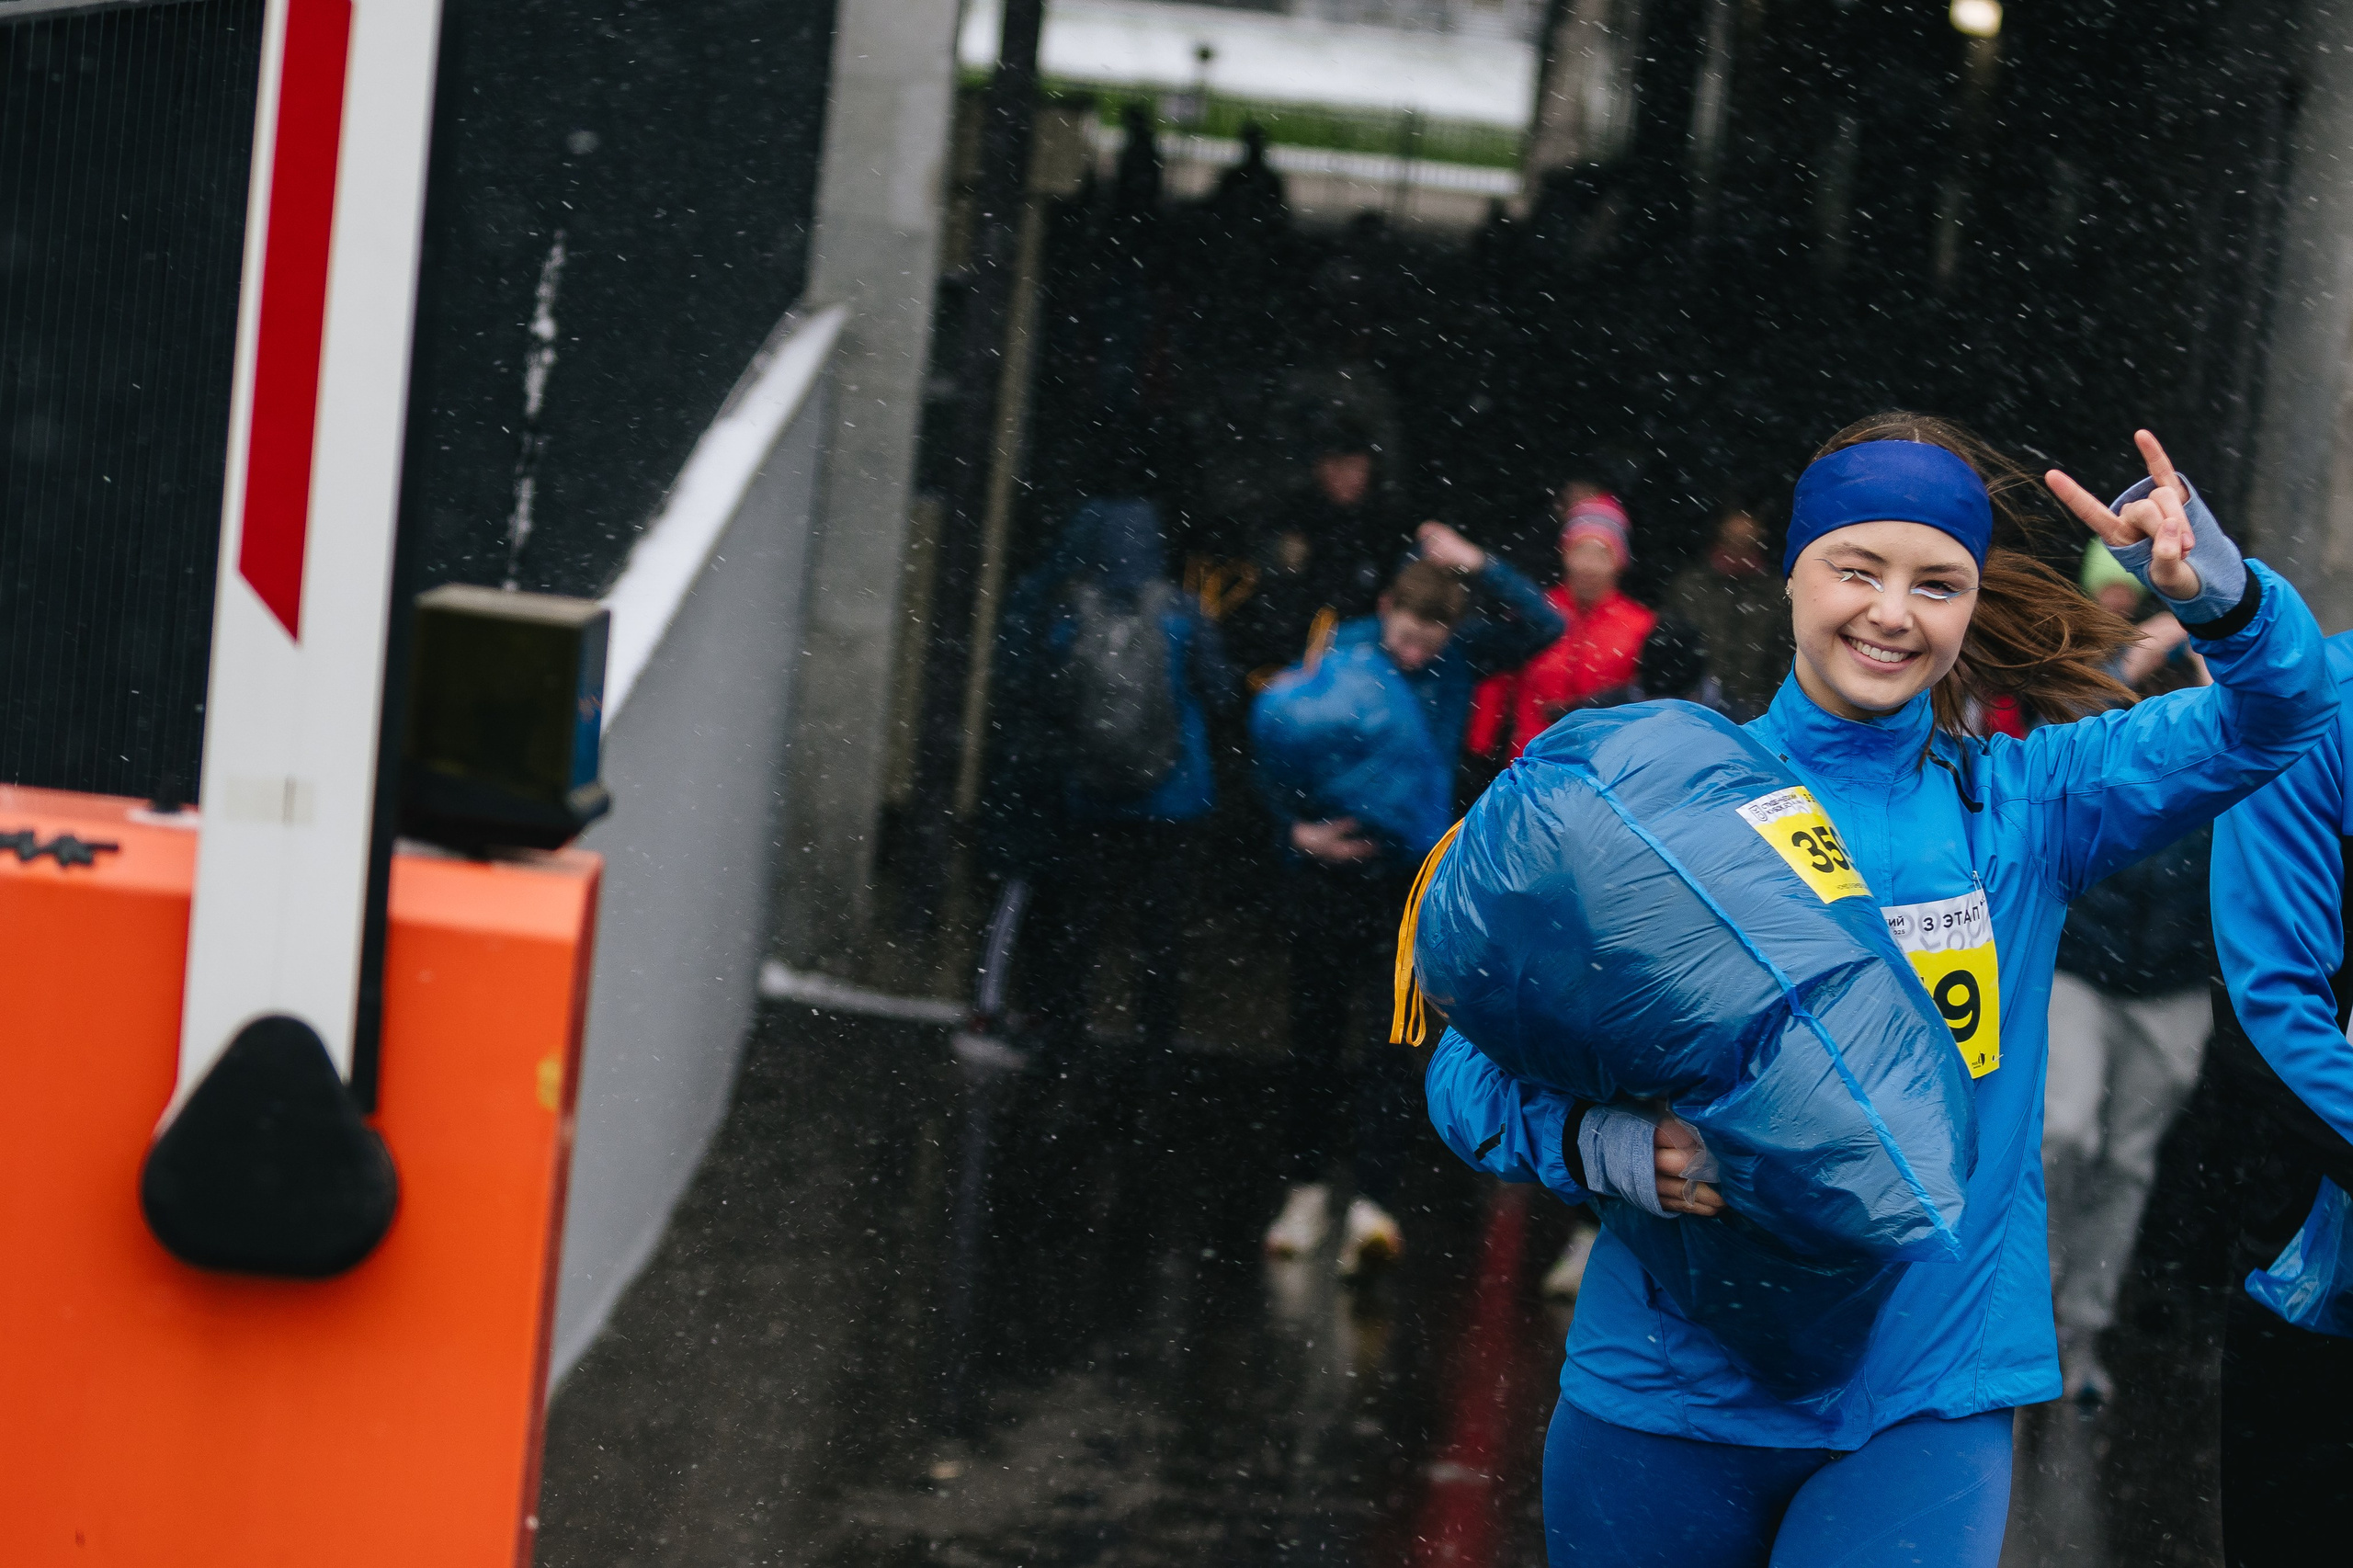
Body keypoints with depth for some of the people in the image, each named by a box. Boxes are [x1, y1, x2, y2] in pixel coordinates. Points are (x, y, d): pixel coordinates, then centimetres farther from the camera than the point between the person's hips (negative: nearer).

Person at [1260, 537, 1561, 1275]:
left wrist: (1479, 566, -20)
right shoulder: (1342, 652, -7)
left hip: (1413, 873, 0)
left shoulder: (1462, 654, -2)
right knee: (1316, 1032, 9)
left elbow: (1544, 626, -11)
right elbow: (1270, 725, -4)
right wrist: (1298, 823, -13)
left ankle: (1372, 1203, -12)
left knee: (1393, 1037, -8)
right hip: (1328, 865, 0)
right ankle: (1306, 1188, 23)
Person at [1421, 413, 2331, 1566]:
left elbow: (2277, 716, -4)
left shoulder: (2023, 804, 5)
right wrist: (1603, 1143, -25)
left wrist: (2217, 592, -25)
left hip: (1926, 1412, 0)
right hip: (1670, 1395, 0)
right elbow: (1472, 1072, -4)